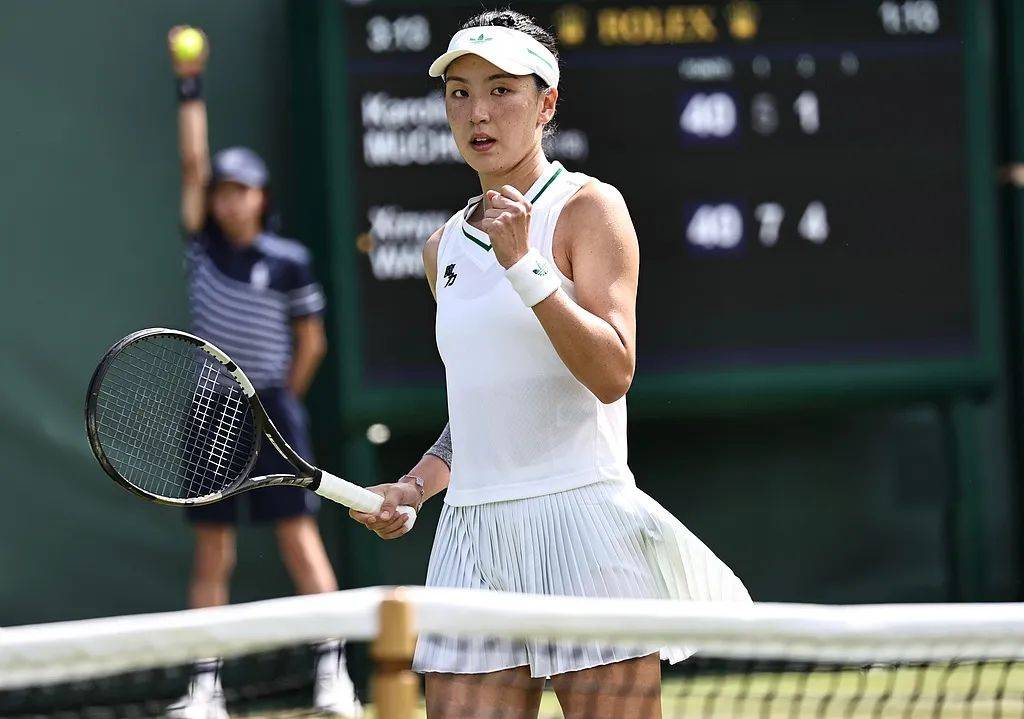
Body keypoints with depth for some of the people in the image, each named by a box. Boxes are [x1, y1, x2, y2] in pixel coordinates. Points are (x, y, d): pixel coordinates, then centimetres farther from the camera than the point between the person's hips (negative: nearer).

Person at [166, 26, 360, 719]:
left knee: (299, 536, -7)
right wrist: (191, 88, 2)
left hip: (272, 412, -3)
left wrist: (280, 402, 7)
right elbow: (194, 165, 2)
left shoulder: (289, 262, -1)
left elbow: (311, 341, 7)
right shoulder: (205, 247, 5)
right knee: (212, 553, 3)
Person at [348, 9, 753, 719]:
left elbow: (612, 373, -13)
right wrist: (413, 487, 12)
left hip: (581, 518, -5)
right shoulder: (446, 248, 17)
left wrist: (522, 263, -19)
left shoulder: (589, 207, -2)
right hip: (472, 533, 5)